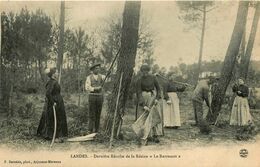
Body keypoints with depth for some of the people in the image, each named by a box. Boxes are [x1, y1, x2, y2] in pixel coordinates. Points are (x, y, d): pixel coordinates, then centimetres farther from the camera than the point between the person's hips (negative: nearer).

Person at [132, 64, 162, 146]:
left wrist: (157, 98, -8)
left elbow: (158, 88, 6)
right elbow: (139, 93, -13)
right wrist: (143, 105, -21)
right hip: (145, 99, -3)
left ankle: (155, 135, 2)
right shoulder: (139, 80, -11)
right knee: (148, 116, -7)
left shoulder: (153, 77, -2)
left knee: (155, 116, -2)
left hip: (153, 97, 3)